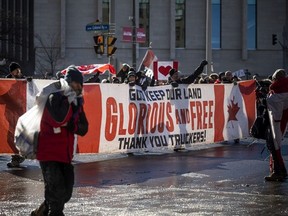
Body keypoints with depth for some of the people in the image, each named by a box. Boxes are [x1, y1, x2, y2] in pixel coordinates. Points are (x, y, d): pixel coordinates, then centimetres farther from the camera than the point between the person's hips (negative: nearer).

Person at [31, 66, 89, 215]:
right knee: (57, 189, -13)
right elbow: (59, 119, -27)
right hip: (49, 153, -8)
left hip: (65, 155, 8)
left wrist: (70, 125, -12)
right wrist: (67, 100, -21)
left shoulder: (77, 103, 12)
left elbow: (83, 129, 5)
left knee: (66, 191, 10)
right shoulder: (54, 98, -10)